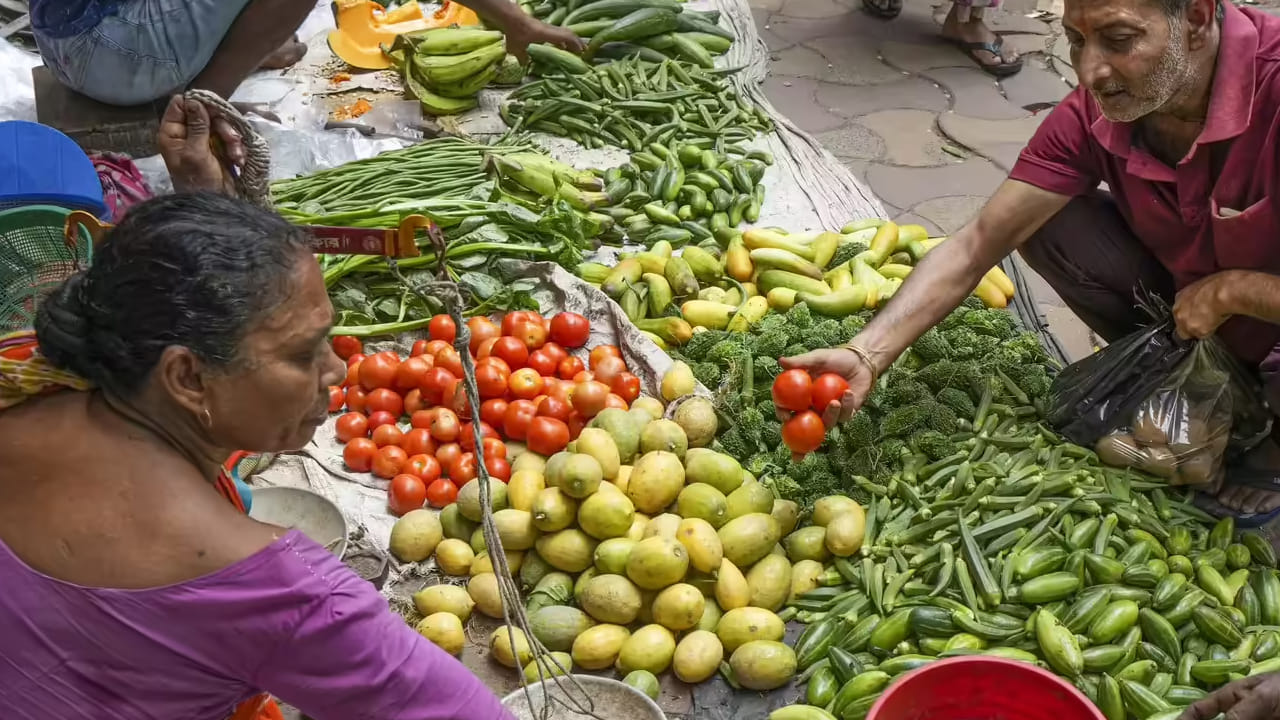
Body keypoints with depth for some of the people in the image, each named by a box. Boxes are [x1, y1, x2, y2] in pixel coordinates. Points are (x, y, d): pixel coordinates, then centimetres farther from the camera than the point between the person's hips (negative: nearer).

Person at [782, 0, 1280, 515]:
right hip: (1187, 306, 4)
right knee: (1043, 223, -15)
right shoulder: (1092, 117, -17)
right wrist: (865, 356, -31)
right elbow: (975, 246, -19)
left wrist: (1228, 290, -25)